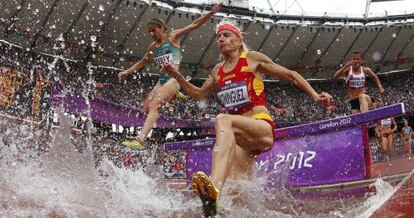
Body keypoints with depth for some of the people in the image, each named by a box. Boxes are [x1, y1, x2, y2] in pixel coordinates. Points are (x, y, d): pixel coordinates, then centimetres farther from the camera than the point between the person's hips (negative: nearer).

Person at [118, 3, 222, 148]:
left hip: (173, 78, -8)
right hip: (162, 80, 8)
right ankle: (173, 95, 20)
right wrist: (127, 72, 26)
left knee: (153, 106, -22)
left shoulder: (173, 37, 0)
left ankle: (140, 139, -30)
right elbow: (142, 63, 31)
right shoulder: (153, 47, 15)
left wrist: (211, 12, -16)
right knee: (147, 108, 0)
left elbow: (194, 25, -7)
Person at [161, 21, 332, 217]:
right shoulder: (218, 71, 21)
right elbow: (199, 94, 36)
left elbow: (290, 75, 12)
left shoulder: (252, 59, 8)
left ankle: (215, 189, -60)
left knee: (223, 120, -37)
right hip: (237, 137, 6)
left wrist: (315, 95, 1)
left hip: (262, 126, -6)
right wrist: (177, 76, 22)